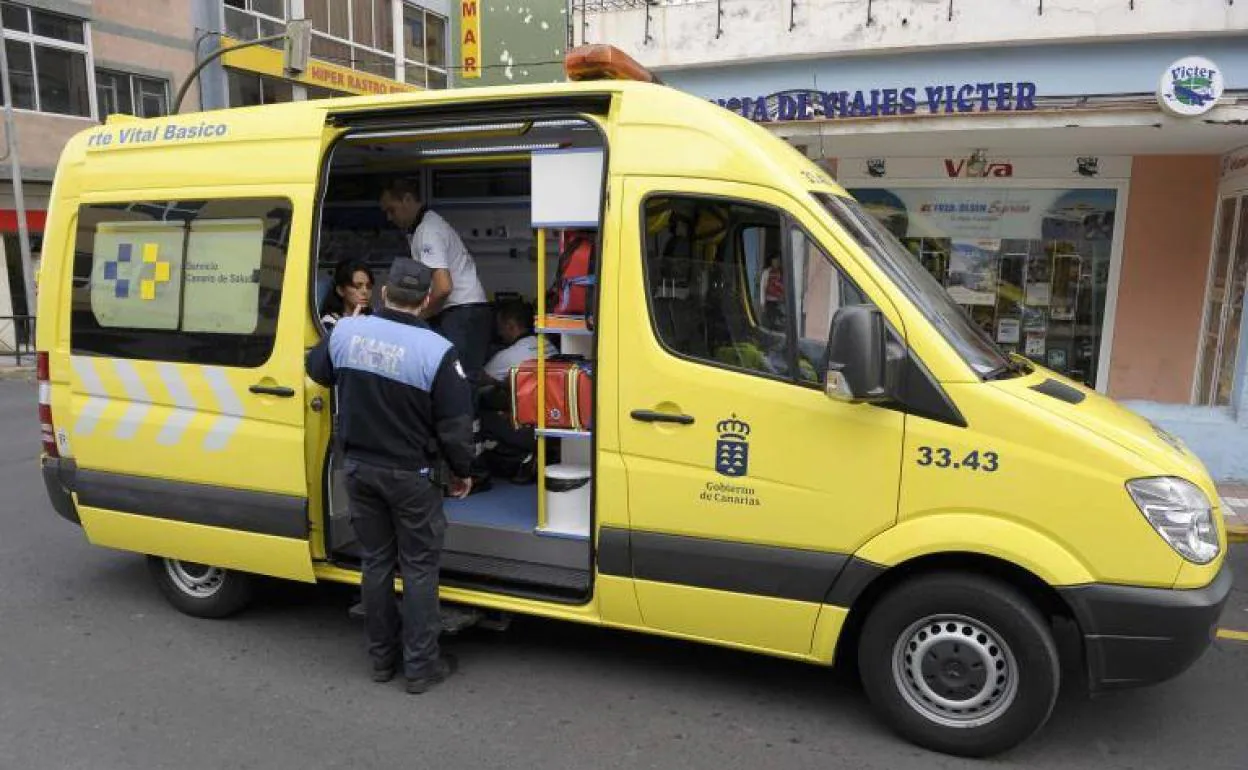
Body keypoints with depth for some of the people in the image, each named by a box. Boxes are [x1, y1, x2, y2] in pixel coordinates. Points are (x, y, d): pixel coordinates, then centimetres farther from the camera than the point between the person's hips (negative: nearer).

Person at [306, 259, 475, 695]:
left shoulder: (347, 330, -6)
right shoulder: (436, 351, -20)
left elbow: (317, 372, 16)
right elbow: (455, 426, -16)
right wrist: (462, 472, 1)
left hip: (358, 468, 5)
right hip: (410, 475, -4)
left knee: (376, 561, 17)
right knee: (419, 568, 9)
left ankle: (382, 658, 29)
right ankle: (421, 666, 17)